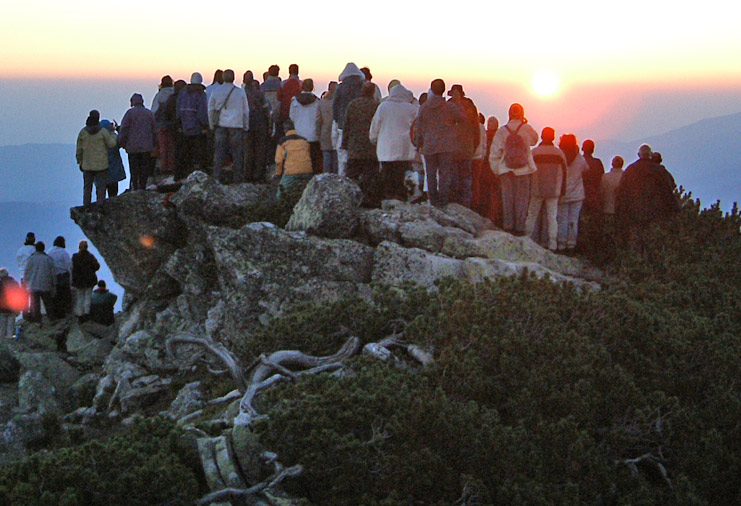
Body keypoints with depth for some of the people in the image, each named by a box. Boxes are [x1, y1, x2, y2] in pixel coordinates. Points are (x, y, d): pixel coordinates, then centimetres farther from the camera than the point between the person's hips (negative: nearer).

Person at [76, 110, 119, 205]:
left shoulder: (83, 132, 0)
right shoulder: (103, 131, -9)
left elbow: (79, 150, 3)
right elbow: (112, 144, -10)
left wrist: (80, 162, 14)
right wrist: (114, 135, 8)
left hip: (87, 165, 3)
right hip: (101, 165, -3)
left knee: (87, 187, 10)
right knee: (101, 187, 2)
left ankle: (86, 207, 10)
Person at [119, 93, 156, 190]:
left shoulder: (130, 112, -4)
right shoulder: (149, 113, 8)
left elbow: (124, 129, -6)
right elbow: (154, 130, 11)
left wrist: (123, 143, 3)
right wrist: (154, 144, 18)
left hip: (133, 146, -2)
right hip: (147, 146, 2)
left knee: (134, 168, 3)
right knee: (145, 167, 6)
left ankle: (135, 187, 0)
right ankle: (142, 186, 3)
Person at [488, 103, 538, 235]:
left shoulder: (502, 131, -3)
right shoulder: (527, 129, -5)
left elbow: (494, 152, -1)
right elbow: (534, 140, 16)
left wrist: (496, 169, 9)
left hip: (506, 170, 1)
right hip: (523, 170, -1)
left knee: (507, 197, 8)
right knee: (522, 198, 5)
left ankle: (508, 225, 5)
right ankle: (519, 227, 3)